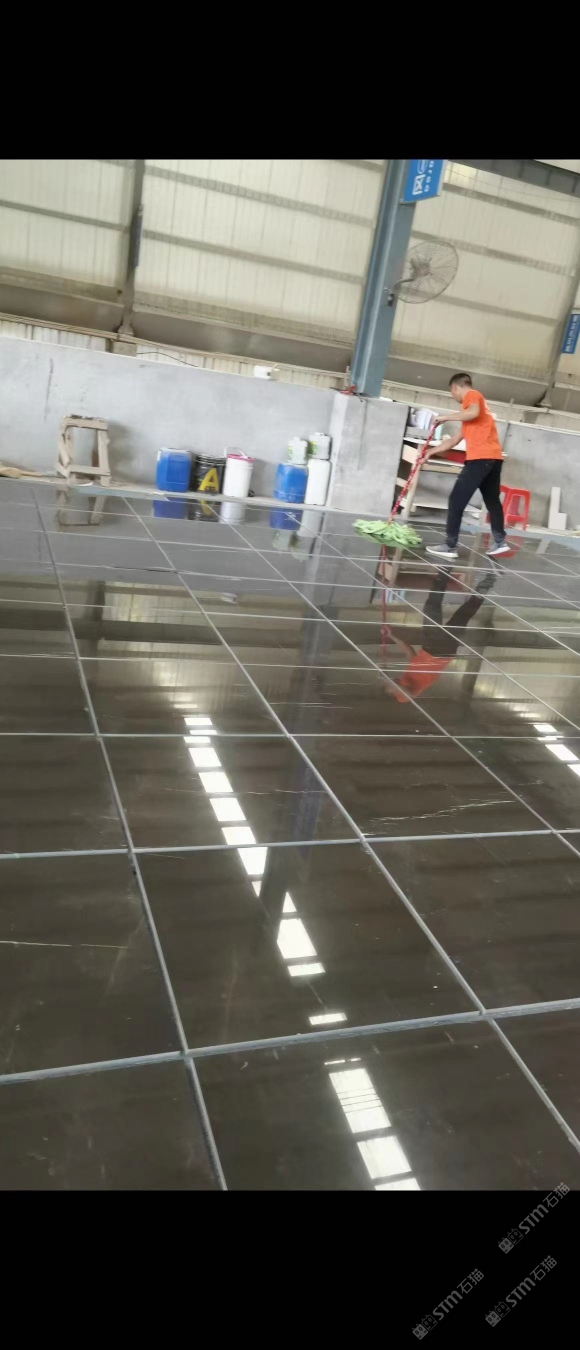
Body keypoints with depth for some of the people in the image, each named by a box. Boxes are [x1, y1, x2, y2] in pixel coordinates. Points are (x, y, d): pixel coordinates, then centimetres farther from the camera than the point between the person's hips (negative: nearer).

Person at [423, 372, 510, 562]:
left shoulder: (472, 394, 4)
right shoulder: (474, 400, 28)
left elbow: (474, 413, -22)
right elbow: (455, 440, 28)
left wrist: (447, 417, -9)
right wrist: (432, 451, 30)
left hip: (481, 457, -9)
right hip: (493, 456, 9)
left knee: (457, 500, -6)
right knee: (492, 500, 20)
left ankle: (450, 546, -8)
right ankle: (500, 541, 23)